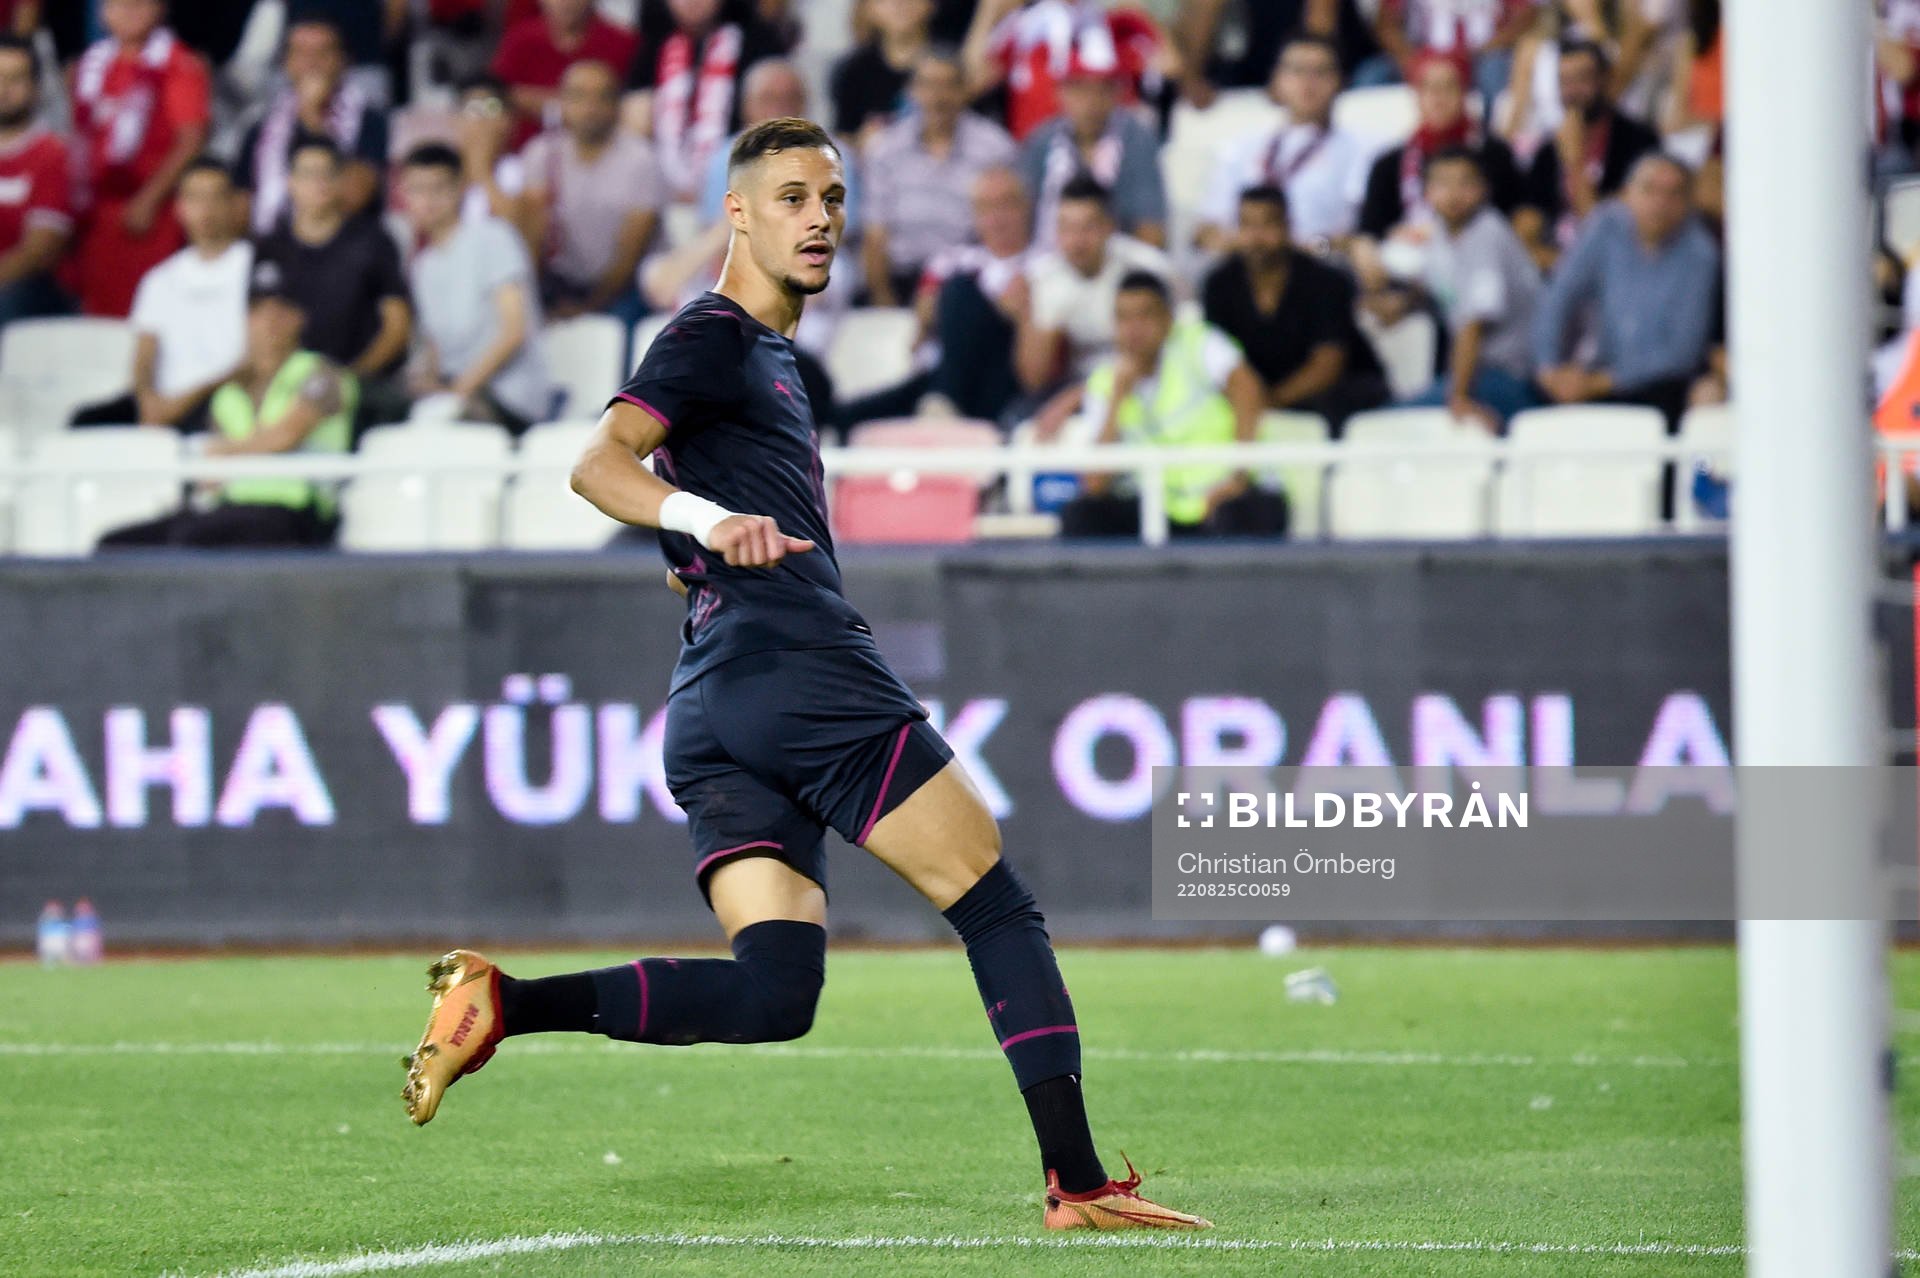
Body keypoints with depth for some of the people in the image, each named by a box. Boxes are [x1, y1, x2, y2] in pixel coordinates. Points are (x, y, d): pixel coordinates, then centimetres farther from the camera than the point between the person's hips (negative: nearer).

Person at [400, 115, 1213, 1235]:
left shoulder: (766, 351, 28)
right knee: (1001, 913, -5)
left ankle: (503, 1002, -16)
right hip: (804, 671, -9)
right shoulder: (717, 336, -1)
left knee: (770, 994, -5)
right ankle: (1078, 1182, -9)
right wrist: (708, 519, -33)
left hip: (713, 711, 9)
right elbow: (599, 464, -18)